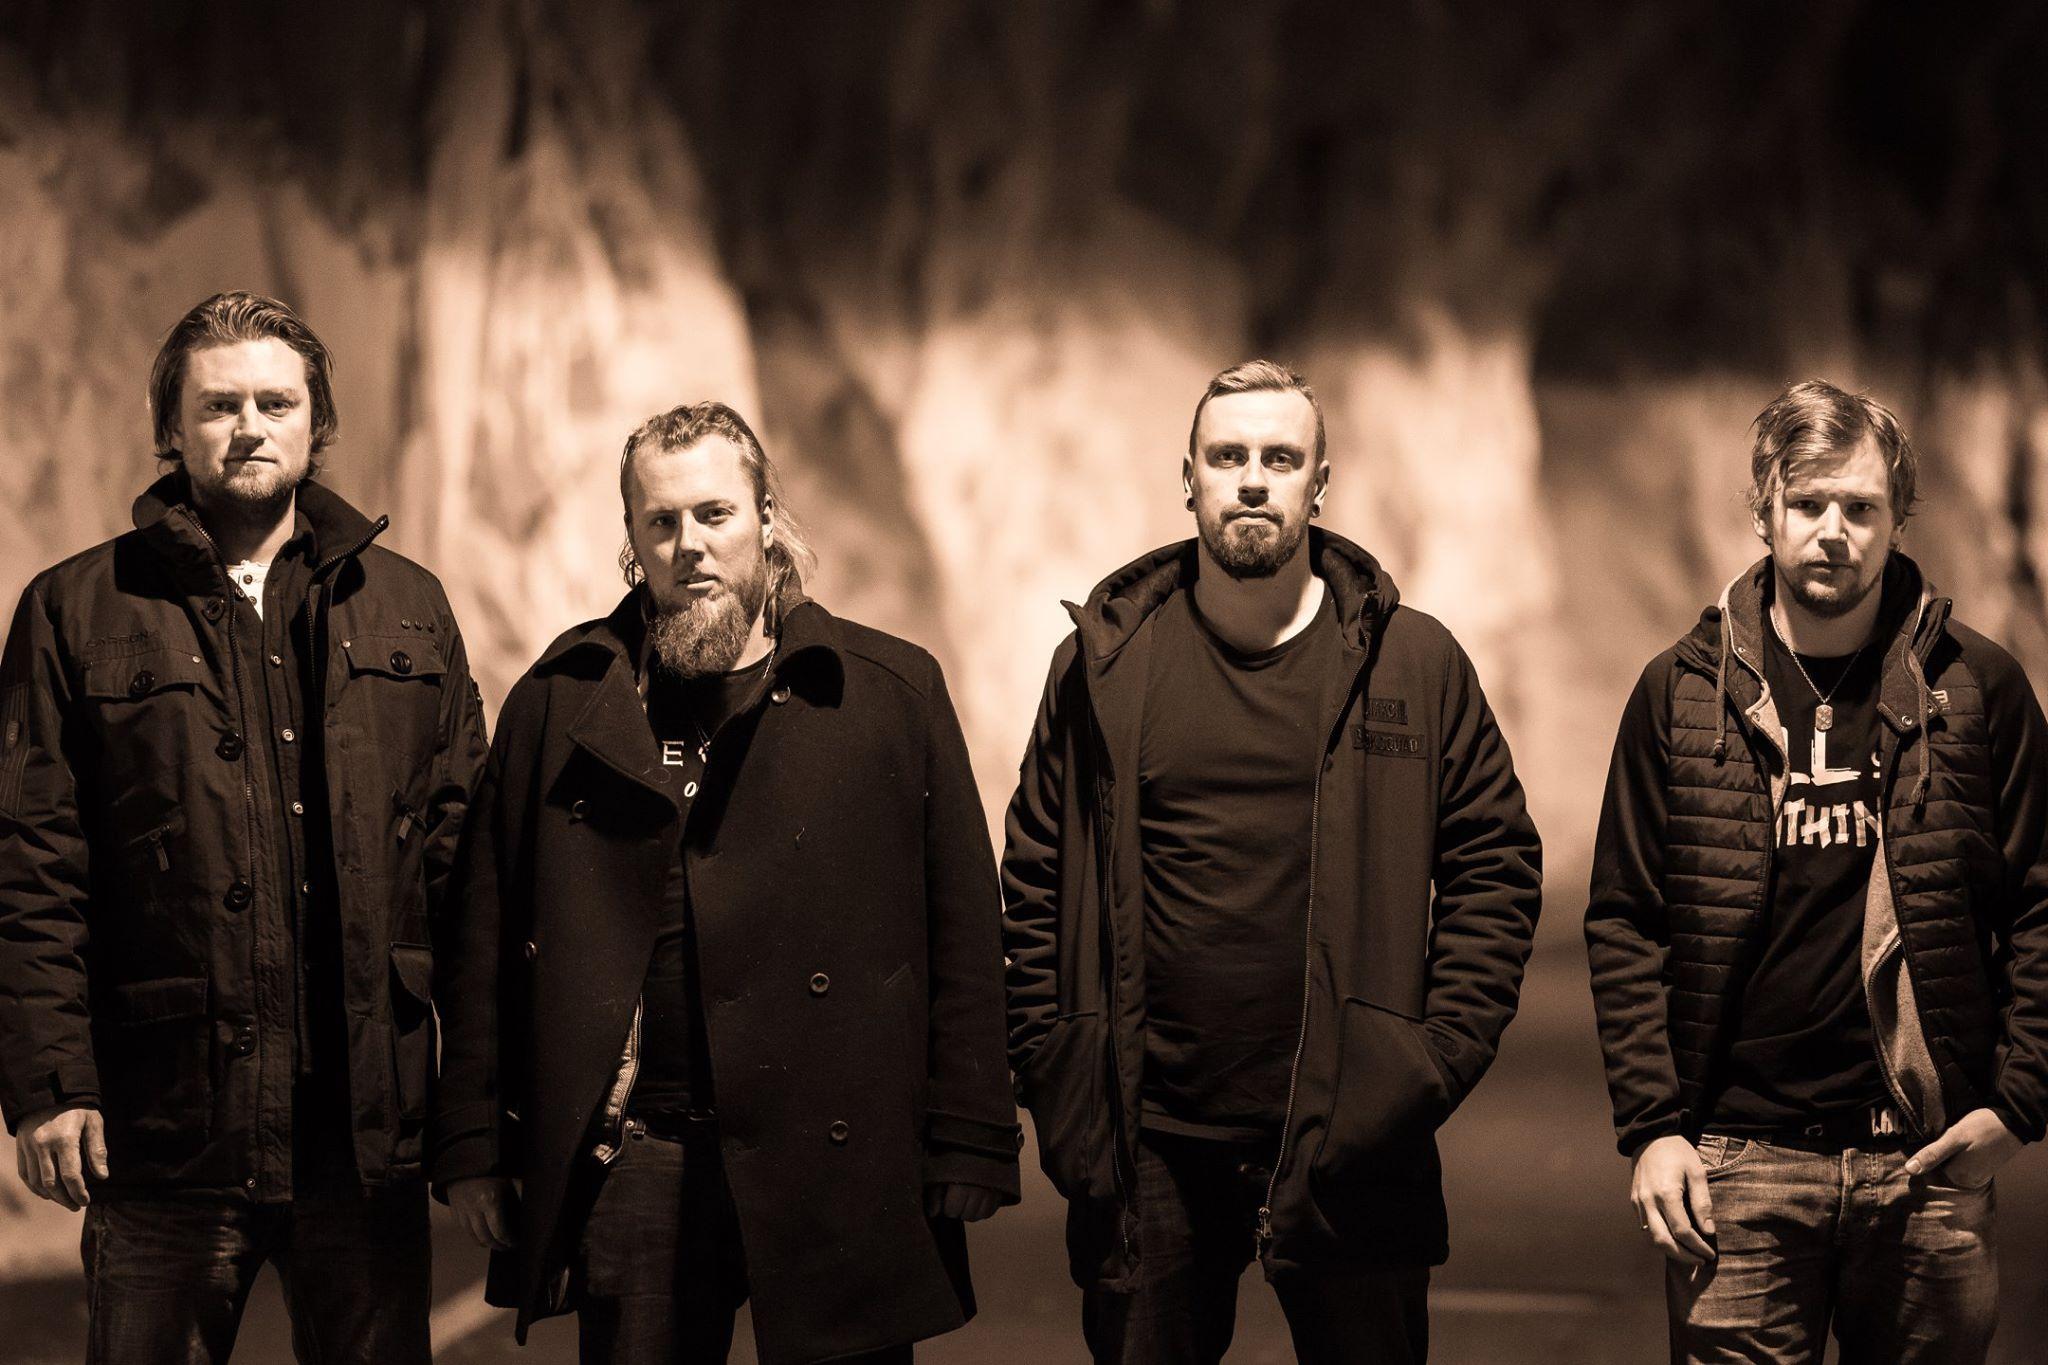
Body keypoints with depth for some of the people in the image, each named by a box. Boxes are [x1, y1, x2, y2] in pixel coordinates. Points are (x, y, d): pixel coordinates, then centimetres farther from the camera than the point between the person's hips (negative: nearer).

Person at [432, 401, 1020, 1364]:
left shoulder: (893, 694, 4)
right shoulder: (559, 701, 8)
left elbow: (962, 933, 2)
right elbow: (486, 938, 7)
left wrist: (967, 1144, -4)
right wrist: (474, 1143, 1)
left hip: (837, 1174, -1)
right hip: (629, 1170, 1)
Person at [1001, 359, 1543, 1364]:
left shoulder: (1416, 664, 3)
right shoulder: (1105, 666, 5)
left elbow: (1495, 866, 6)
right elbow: (1034, 878, 9)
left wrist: (1443, 1053, -4)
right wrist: (1048, 1072, 2)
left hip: (1350, 1139, -1)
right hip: (1147, 1148, 1)